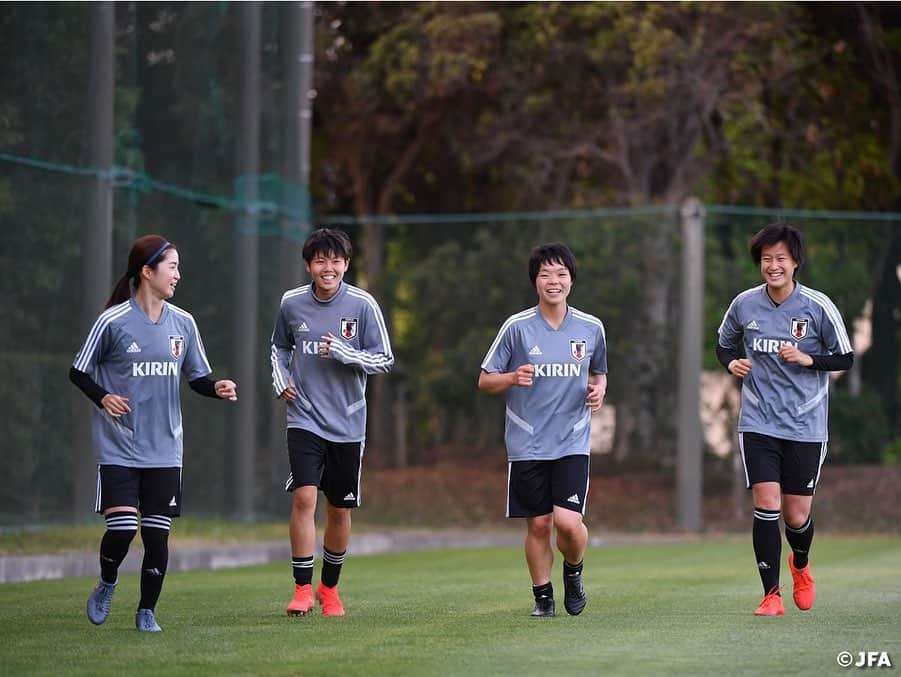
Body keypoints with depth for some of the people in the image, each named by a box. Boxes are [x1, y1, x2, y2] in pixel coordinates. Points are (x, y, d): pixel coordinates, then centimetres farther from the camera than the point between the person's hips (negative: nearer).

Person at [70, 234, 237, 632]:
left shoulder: (182, 323, 6)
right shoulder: (113, 322, -7)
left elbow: (197, 376, 14)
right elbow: (79, 371, 2)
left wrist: (216, 388, -7)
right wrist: (102, 397, -16)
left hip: (164, 450, 4)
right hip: (118, 447, -4)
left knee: (157, 533, 1)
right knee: (122, 528, -14)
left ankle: (147, 611, 17)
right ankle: (107, 585, 16)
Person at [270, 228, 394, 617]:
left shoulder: (362, 305, -5)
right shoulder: (291, 303, 1)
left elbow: (385, 360, -3)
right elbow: (279, 346, 20)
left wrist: (343, 353, -18)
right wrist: (280, 380, 4)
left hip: (347, 424, 0)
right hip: (304, 420, 0)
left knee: (340, 509, 8)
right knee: (304, 497, -17)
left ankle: (329, 587, 27)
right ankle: (302, 589, -11)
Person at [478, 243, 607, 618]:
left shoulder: (591, 328, 4)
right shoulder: (517, 327, -3)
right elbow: (485, 380, 3)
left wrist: (599, 390, -2)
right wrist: (513, 378, -17)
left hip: (572, 442, 0)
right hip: (527, 443, 0)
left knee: (568, 522, -13)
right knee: (538, 524, 2)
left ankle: (573, 572, 18)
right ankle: (542, 596, 19)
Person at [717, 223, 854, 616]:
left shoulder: (819, 306, -6)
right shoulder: (744, 304, 1)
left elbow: (845, 359, 0)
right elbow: (724, 344, 18)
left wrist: (807, 358, -17)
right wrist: (732, 362, -4)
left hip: (806, 426, -1)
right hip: (758, 424, 1)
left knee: (797, 517, 2)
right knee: (766, 506, -12)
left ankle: (801, 565, 36)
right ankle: (771, 595, -3)